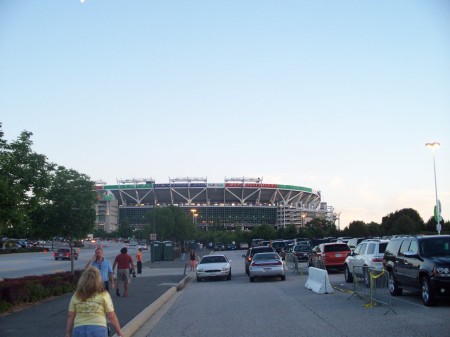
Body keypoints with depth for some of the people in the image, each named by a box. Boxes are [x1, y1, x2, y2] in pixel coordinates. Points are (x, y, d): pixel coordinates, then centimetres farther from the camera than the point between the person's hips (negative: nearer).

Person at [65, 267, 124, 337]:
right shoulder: (103, 295, -1)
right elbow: (111, 317, -1)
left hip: (78, 331, 3)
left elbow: (70, 316, 8)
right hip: (98, 330, -3)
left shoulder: (76, 296, 8)